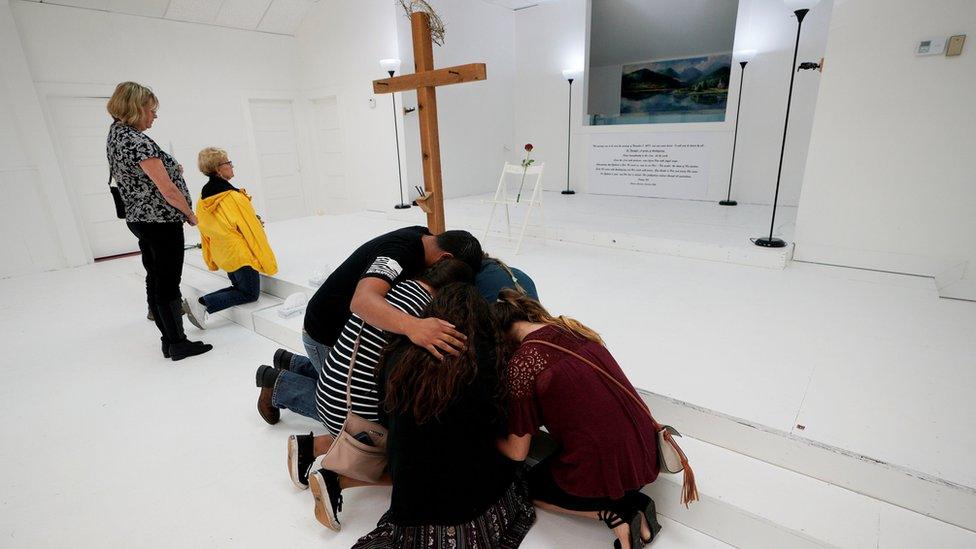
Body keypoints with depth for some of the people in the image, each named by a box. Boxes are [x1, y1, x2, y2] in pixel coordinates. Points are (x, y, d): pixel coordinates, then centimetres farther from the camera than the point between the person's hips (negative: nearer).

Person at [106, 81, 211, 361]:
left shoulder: (115, 134, 11)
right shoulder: (137, 141, -18)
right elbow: (167, 189, -19)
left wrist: (171, 169, 8)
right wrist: (190, 214, -6)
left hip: (138, 219, 9)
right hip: (161, 221, -9)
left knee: (155, 280, 12)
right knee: (169, 283, -2)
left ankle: (169, 340, 22)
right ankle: (178, 344, 7)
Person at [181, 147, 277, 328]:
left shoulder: (203, 200, 4)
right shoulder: (234, 197, -18)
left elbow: (205, 231, 11)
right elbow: (251, 230, -15)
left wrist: (212, 261, 22)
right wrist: (266, 261, -7)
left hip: (223, 256, 8)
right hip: (241, 253, -8)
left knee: (239, 288, 21)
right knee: (250, 294, 4)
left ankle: (197, 301, 3)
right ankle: (202, 303, -11)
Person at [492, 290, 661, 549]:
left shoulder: (521, 364, -16)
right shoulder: (573, 327, 3)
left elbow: (517, 452, -7)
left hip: (604, 473, -7)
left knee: (529, 486, 23)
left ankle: (615, 514, 6)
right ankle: (632, 501, 13)